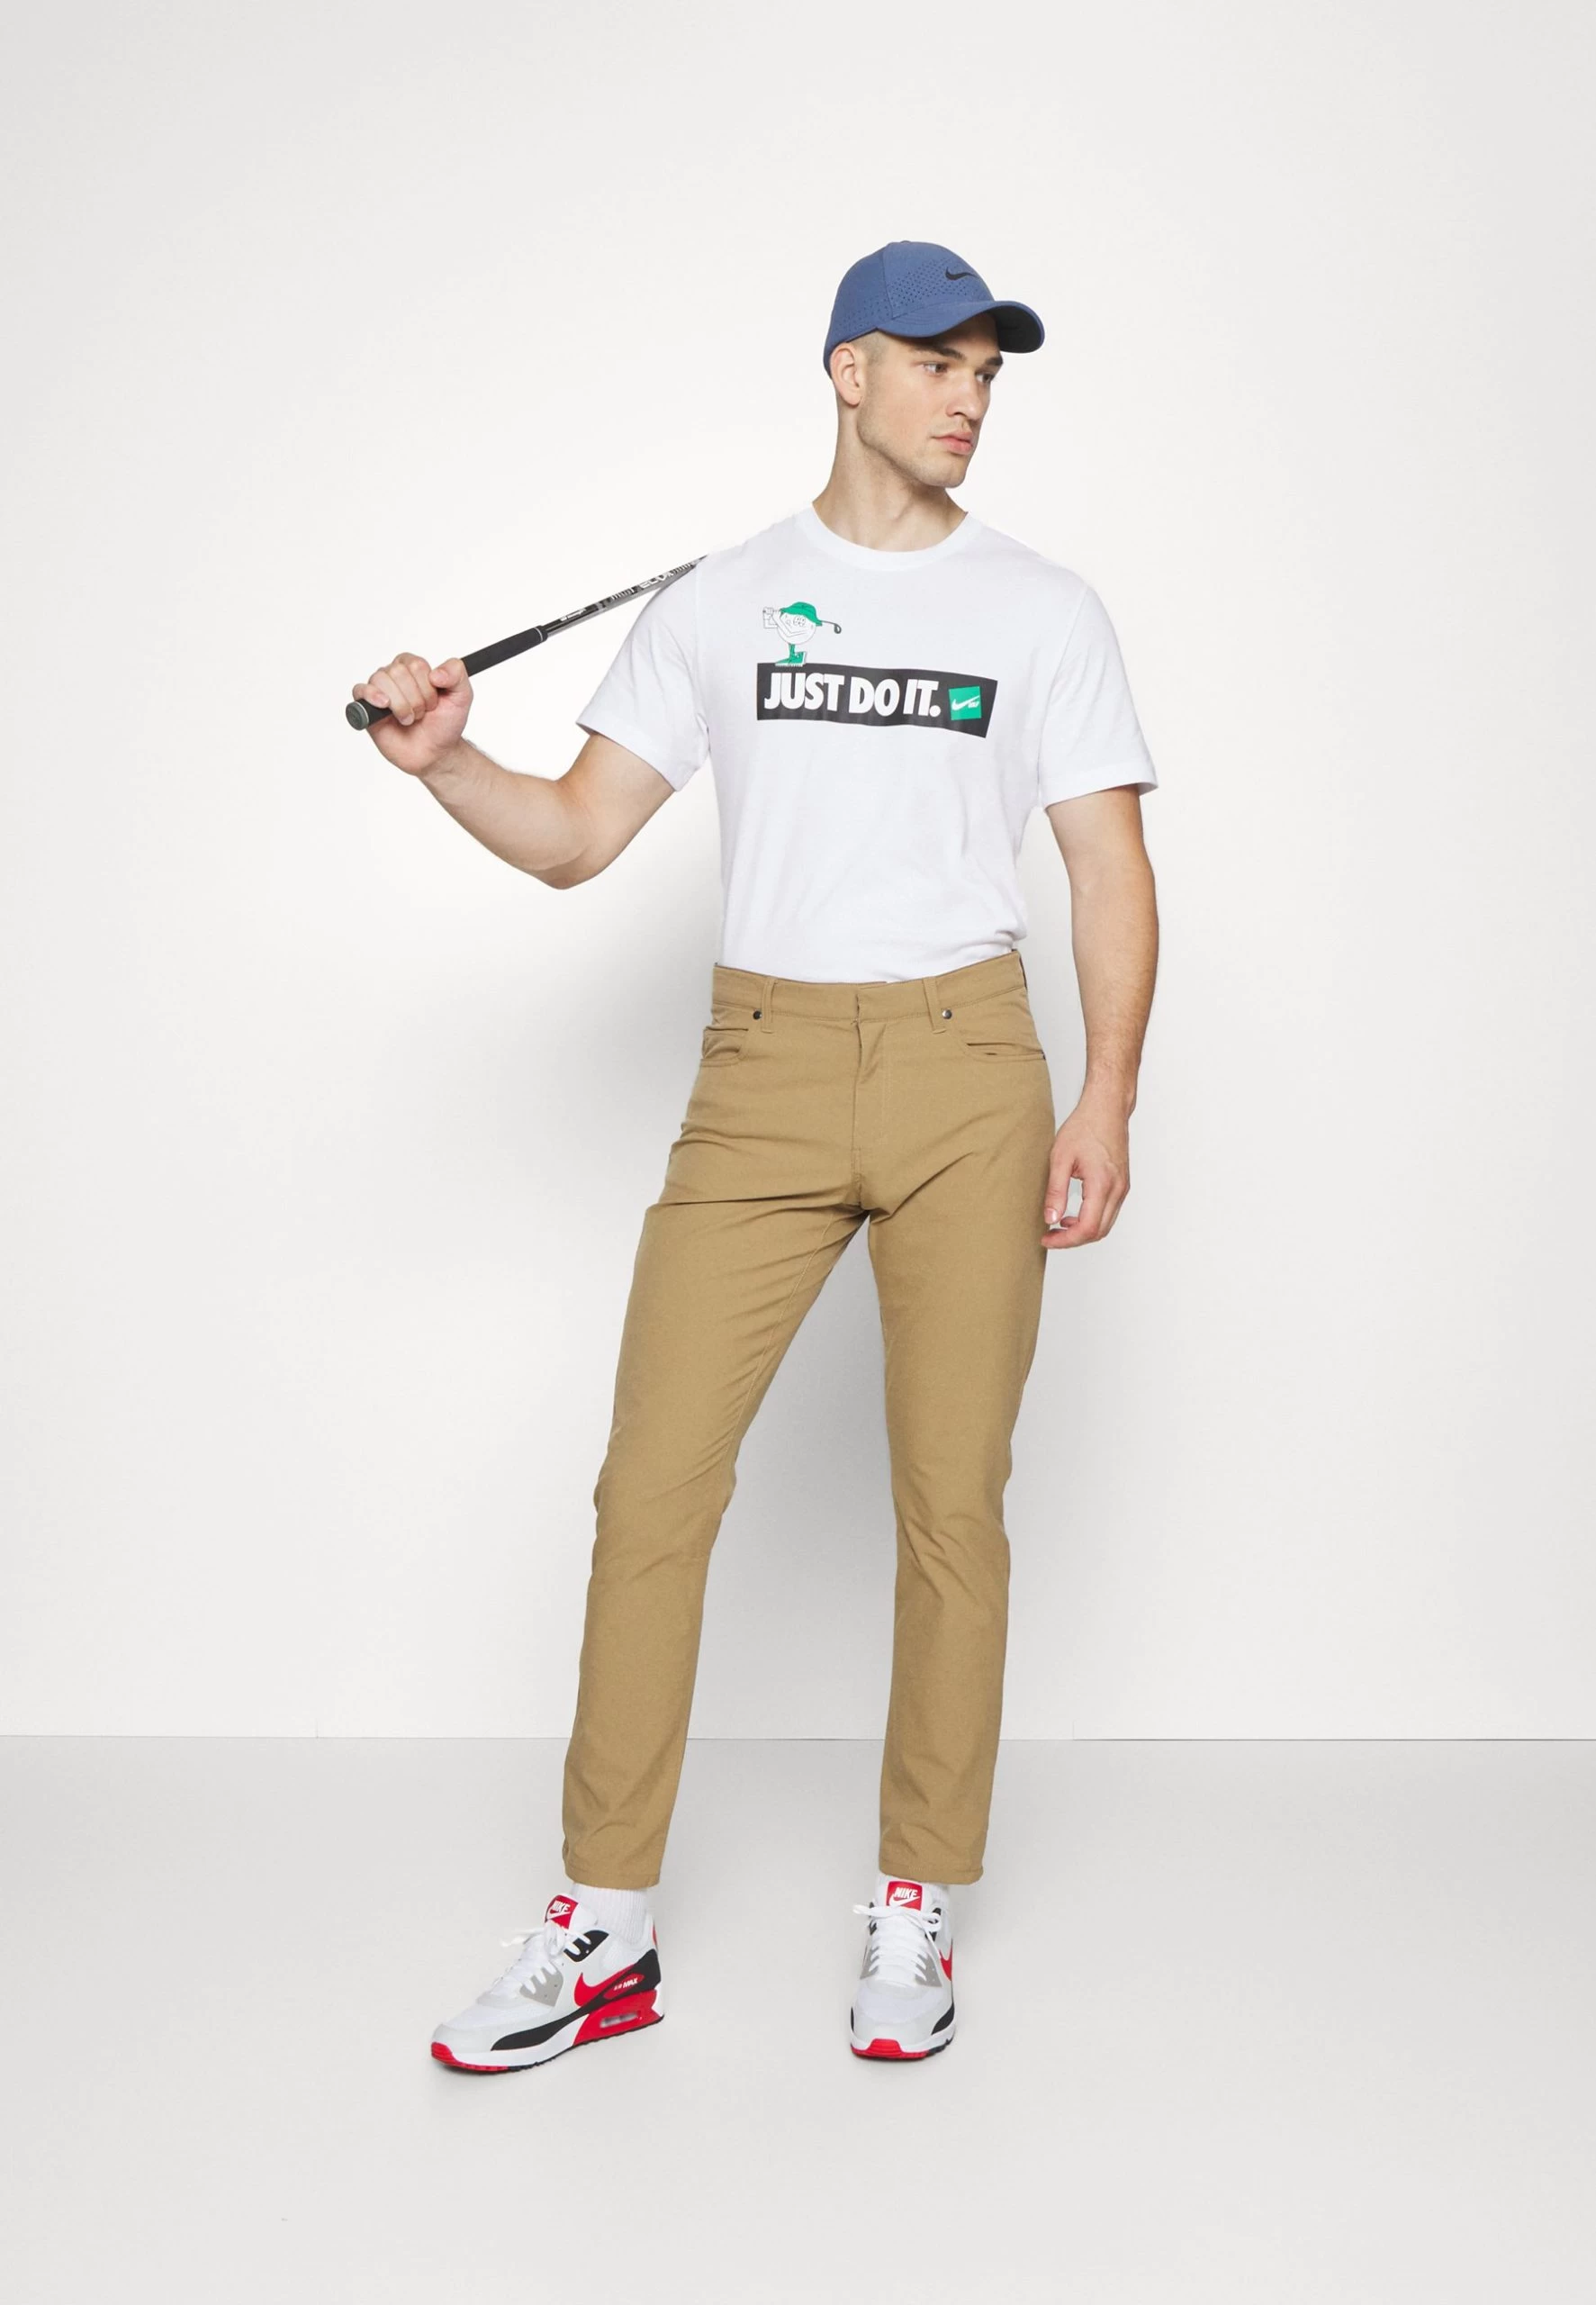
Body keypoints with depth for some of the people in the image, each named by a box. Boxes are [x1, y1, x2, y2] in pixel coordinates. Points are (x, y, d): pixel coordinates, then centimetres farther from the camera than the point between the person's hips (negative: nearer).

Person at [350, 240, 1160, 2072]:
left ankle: (913, 1914, 19)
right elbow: (574, 838, 10)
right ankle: (604, 1933, 12)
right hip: (762, 1074, 1)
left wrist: (1105, 1100, -4)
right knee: (653, 1488, -3)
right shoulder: (715, 604, 11)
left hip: (967, 1072, 0)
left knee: (953, 1505, 1)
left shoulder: (1045, 611, 10)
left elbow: (1110, 868, 6)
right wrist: (443, 764, -9)